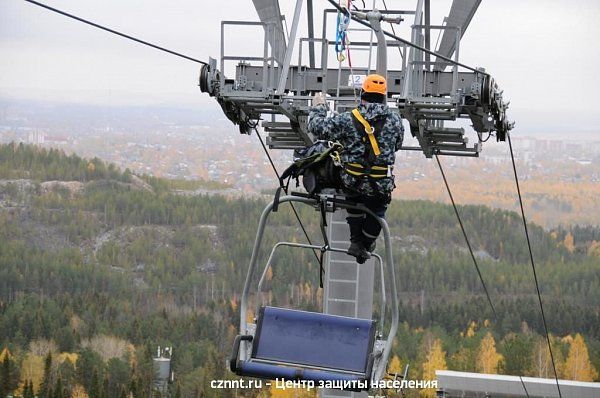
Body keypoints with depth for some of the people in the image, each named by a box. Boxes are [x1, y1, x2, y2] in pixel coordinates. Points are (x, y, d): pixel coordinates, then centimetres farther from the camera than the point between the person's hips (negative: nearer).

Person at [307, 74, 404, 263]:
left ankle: (356, 241, 36)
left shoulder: (348, 120, -10)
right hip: (381, 185, 0)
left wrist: (318, 108, 14)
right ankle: (365, 247, 42)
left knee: (355, 201, 33)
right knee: (376, 212, 28)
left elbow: (317, 127, -5)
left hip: (353, 183, 0)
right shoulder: (394, 120, -3)